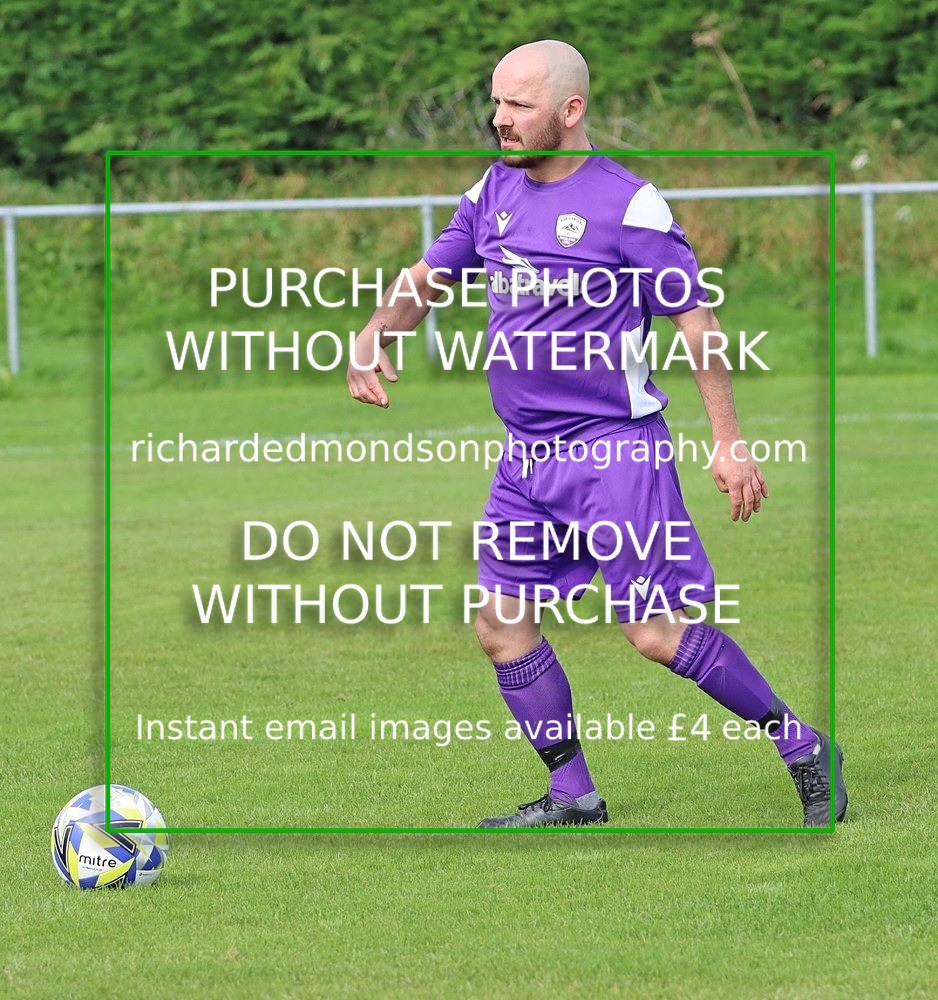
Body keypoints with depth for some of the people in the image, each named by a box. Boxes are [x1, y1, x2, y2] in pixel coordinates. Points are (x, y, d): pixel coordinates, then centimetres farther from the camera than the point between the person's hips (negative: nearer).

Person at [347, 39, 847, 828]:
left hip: (615, 450, -7)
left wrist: (728, 440, -10)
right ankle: (572, 797, 18)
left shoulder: (628, 205, -12)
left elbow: (695, 320, -8)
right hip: (528, 456, 7)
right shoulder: (494, 194, 8)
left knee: (660, 632, -10)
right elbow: (428, 281, 17)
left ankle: (804, 750, 5)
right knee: (501, 621, 5)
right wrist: (374, 336, -3)